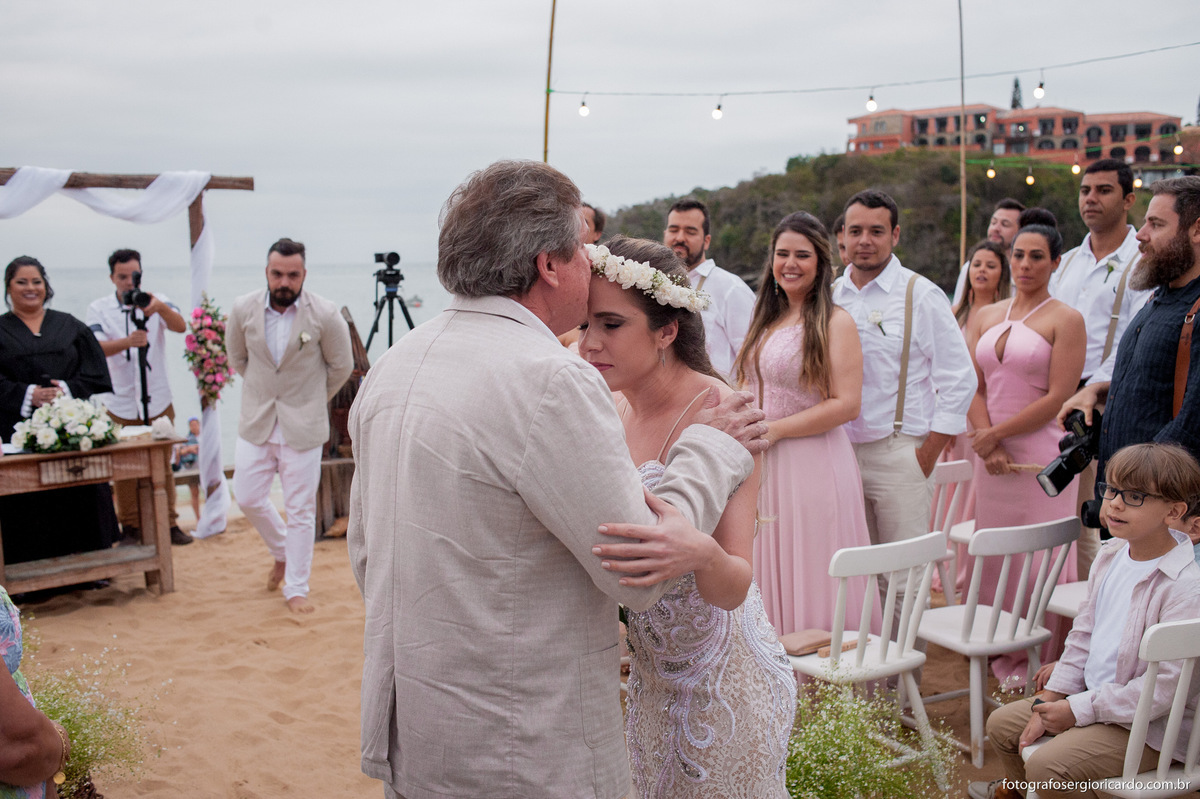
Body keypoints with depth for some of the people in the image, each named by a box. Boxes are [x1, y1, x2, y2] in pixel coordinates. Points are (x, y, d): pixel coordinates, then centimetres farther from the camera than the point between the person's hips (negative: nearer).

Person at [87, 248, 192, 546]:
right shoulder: (99, 308, -1)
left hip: (158, 401, 0)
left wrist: (160, 307, -38)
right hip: (120, 403, 0)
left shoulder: (158, 301, 0)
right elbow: (96, 347, -15)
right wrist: (128, 341, -34)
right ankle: (130, 526, 16)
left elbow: (180, 326, -18)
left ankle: (169, 523, 16)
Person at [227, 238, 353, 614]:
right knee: (248, 498, 8)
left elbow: (341, 366, 2)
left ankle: (296, 589, 14)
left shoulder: (324, 315, -14)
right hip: (256, 422, 3)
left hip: (303, 426, -3)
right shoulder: (243, 309, -5)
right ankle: (282, 551, 36)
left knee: (300, 509, 1)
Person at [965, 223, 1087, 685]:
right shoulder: (985, 317, 12)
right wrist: (986, 445, -8)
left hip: (1041, 453, -5)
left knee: (1041, 560, -1)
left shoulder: (1065, 319, -4)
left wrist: (996, 434, -10)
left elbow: (1058, 397, -11)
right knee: (994, 557, 9)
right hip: (990, 455, 5)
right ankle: (1005, 655, 23)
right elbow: (974, 388, 7)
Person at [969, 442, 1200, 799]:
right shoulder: (1110, 557, 2)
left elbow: (1165, 686, -25)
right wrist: (1050, 699, 3)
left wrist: (1077, 710, -20)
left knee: (1045, 766, -24)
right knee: (1002, 723, 16)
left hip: (1147, 726, -8)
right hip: (1093, 696, 9)